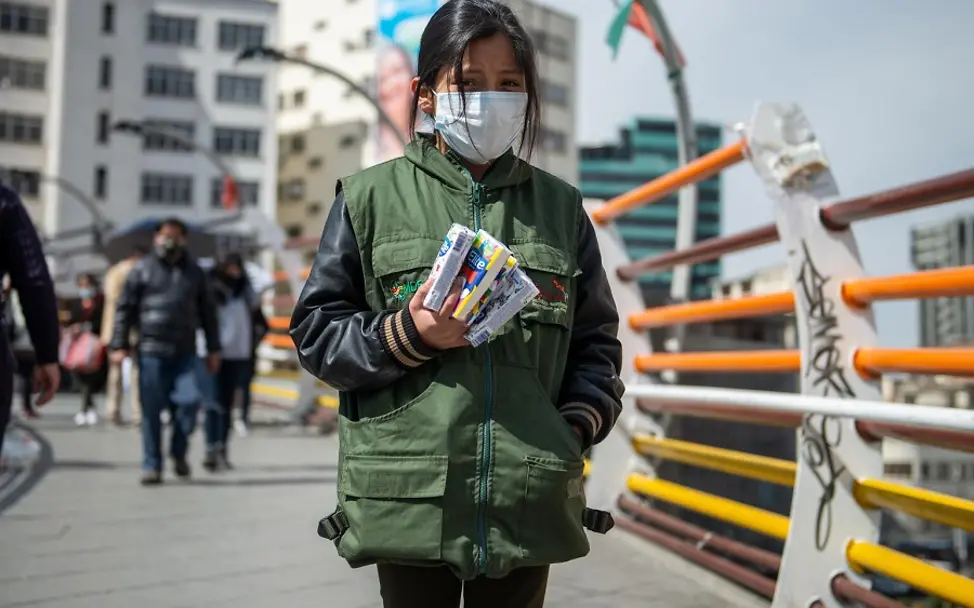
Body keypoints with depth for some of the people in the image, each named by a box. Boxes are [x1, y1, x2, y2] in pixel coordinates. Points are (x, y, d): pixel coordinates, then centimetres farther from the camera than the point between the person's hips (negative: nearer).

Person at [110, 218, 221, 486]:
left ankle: (178, 452, 11)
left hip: (185, 353, 2)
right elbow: (124, 308, 4)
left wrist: (213, 349, 13)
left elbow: (207, 312, 17)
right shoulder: (142, 270, 6)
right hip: (151, 352, -2)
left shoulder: (194, 272, 15)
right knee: (152, 410, 1)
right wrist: (119, 345, -3)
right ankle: (152, 465, 11)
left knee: (189, 400, -12)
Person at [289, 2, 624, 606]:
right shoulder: (373, 198, 3)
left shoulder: (561, 206, 11)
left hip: (528, 503, 3)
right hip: (409, 503, -2)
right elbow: (316, 330, 3)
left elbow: (596, 340, 15)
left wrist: (579, 421, -1)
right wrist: (407, 335, -13)